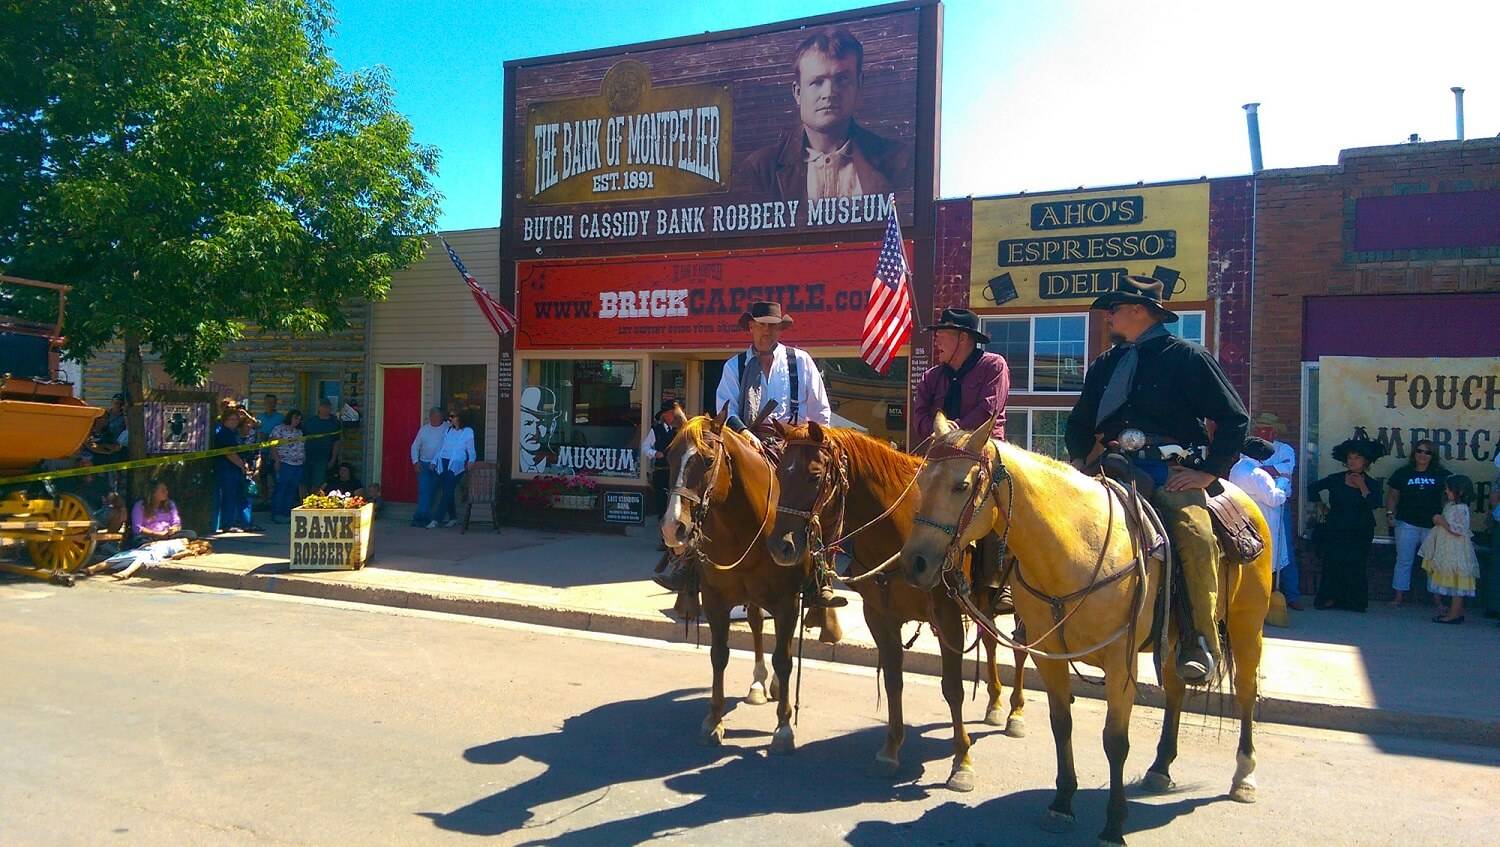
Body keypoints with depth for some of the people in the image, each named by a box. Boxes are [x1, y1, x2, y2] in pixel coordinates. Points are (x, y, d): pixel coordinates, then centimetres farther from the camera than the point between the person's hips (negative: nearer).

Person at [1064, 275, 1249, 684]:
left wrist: (1209, 472, -9)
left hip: (1173, 476, -5)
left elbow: (1233, 418, 0)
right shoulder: (1105, 365, 20)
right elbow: (1079, 422, 27)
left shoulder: (1188, 357, 2)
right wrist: (1079, 459, 8)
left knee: (1196, 535, -32)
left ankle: (1200, 643, -22)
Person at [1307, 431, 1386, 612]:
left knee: (1355, 567, -2)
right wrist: (1320, 504, 11)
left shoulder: (1372, 484, 1)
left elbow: (1374, 504, -16)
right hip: (1335, 531, 1)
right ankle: (1329, 598, 5)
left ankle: (1354, 602, 7)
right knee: (1332, 564, -3)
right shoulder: (1335, 480, 4)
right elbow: (1313, 488, 16)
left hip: (1359, 534, -1)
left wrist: (1362, 486, -14)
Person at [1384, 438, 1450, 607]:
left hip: (1433, 525, 0)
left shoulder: (1442, 475, 5)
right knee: (1404, 560, 4)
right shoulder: (1403, 473, 6)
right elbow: (1392, 495, 9)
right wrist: (1390, 513, -3)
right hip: (1407, 524, 0)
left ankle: (1437, 597, 12)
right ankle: (1400, 595, 10)